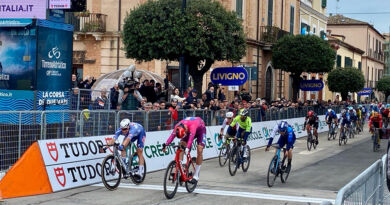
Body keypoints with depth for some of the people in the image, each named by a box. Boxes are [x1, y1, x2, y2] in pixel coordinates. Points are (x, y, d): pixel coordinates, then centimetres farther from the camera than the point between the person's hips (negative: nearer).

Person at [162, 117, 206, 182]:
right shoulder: (177, 126, -30)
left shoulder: (192, 125, -46)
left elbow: (191, 137, -58)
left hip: (200, 130, -5)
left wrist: (187, 148, -72)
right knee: (181, 145, -18)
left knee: (199, 151, -17)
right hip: (189, 130, 5)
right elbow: (172, 135, -39)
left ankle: (196, 175, -7)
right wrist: (165, 144, -53)